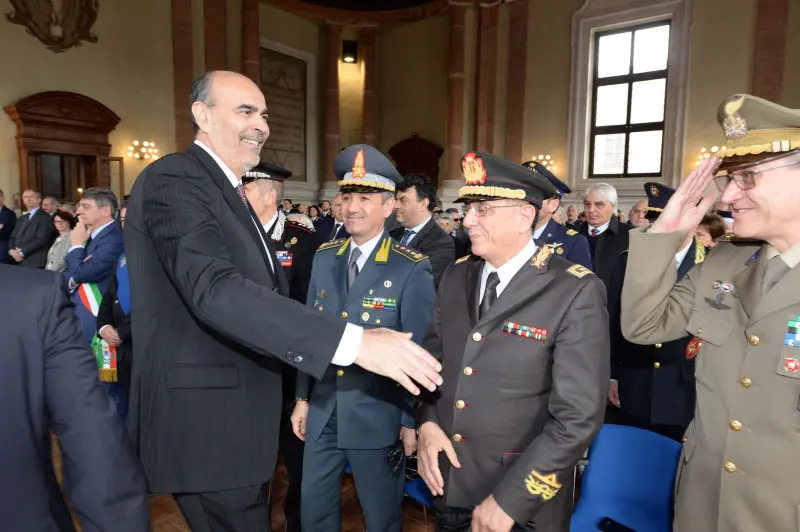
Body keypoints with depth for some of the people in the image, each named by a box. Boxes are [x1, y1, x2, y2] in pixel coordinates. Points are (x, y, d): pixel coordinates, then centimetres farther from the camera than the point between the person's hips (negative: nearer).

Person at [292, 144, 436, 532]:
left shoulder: (412, 268, -15)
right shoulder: (324, 257, 2)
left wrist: (412, 420, -8)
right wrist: (303, 397, 10)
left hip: (378, 416, -5)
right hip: (322, 411, 5)